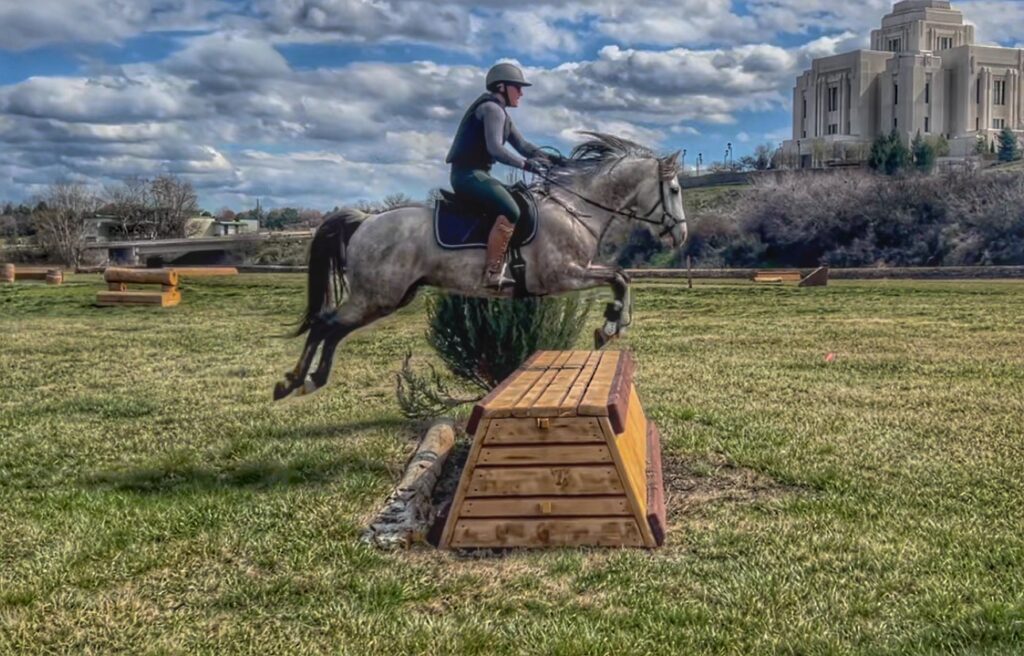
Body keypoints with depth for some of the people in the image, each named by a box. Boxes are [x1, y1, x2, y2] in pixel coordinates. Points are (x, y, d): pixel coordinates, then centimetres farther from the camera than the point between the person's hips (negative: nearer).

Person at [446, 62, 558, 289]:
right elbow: (495, 149, -23)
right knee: (510, 211, -26)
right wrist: (526, 164, -25)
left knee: (519, 201, 16)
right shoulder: (492, 108, -10)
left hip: (475, 173, 11)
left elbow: (522, 145, 21)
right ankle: (492, 273, -30)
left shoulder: (500, 112, 22)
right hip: (469, 173, -11)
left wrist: (550, 159, 8)